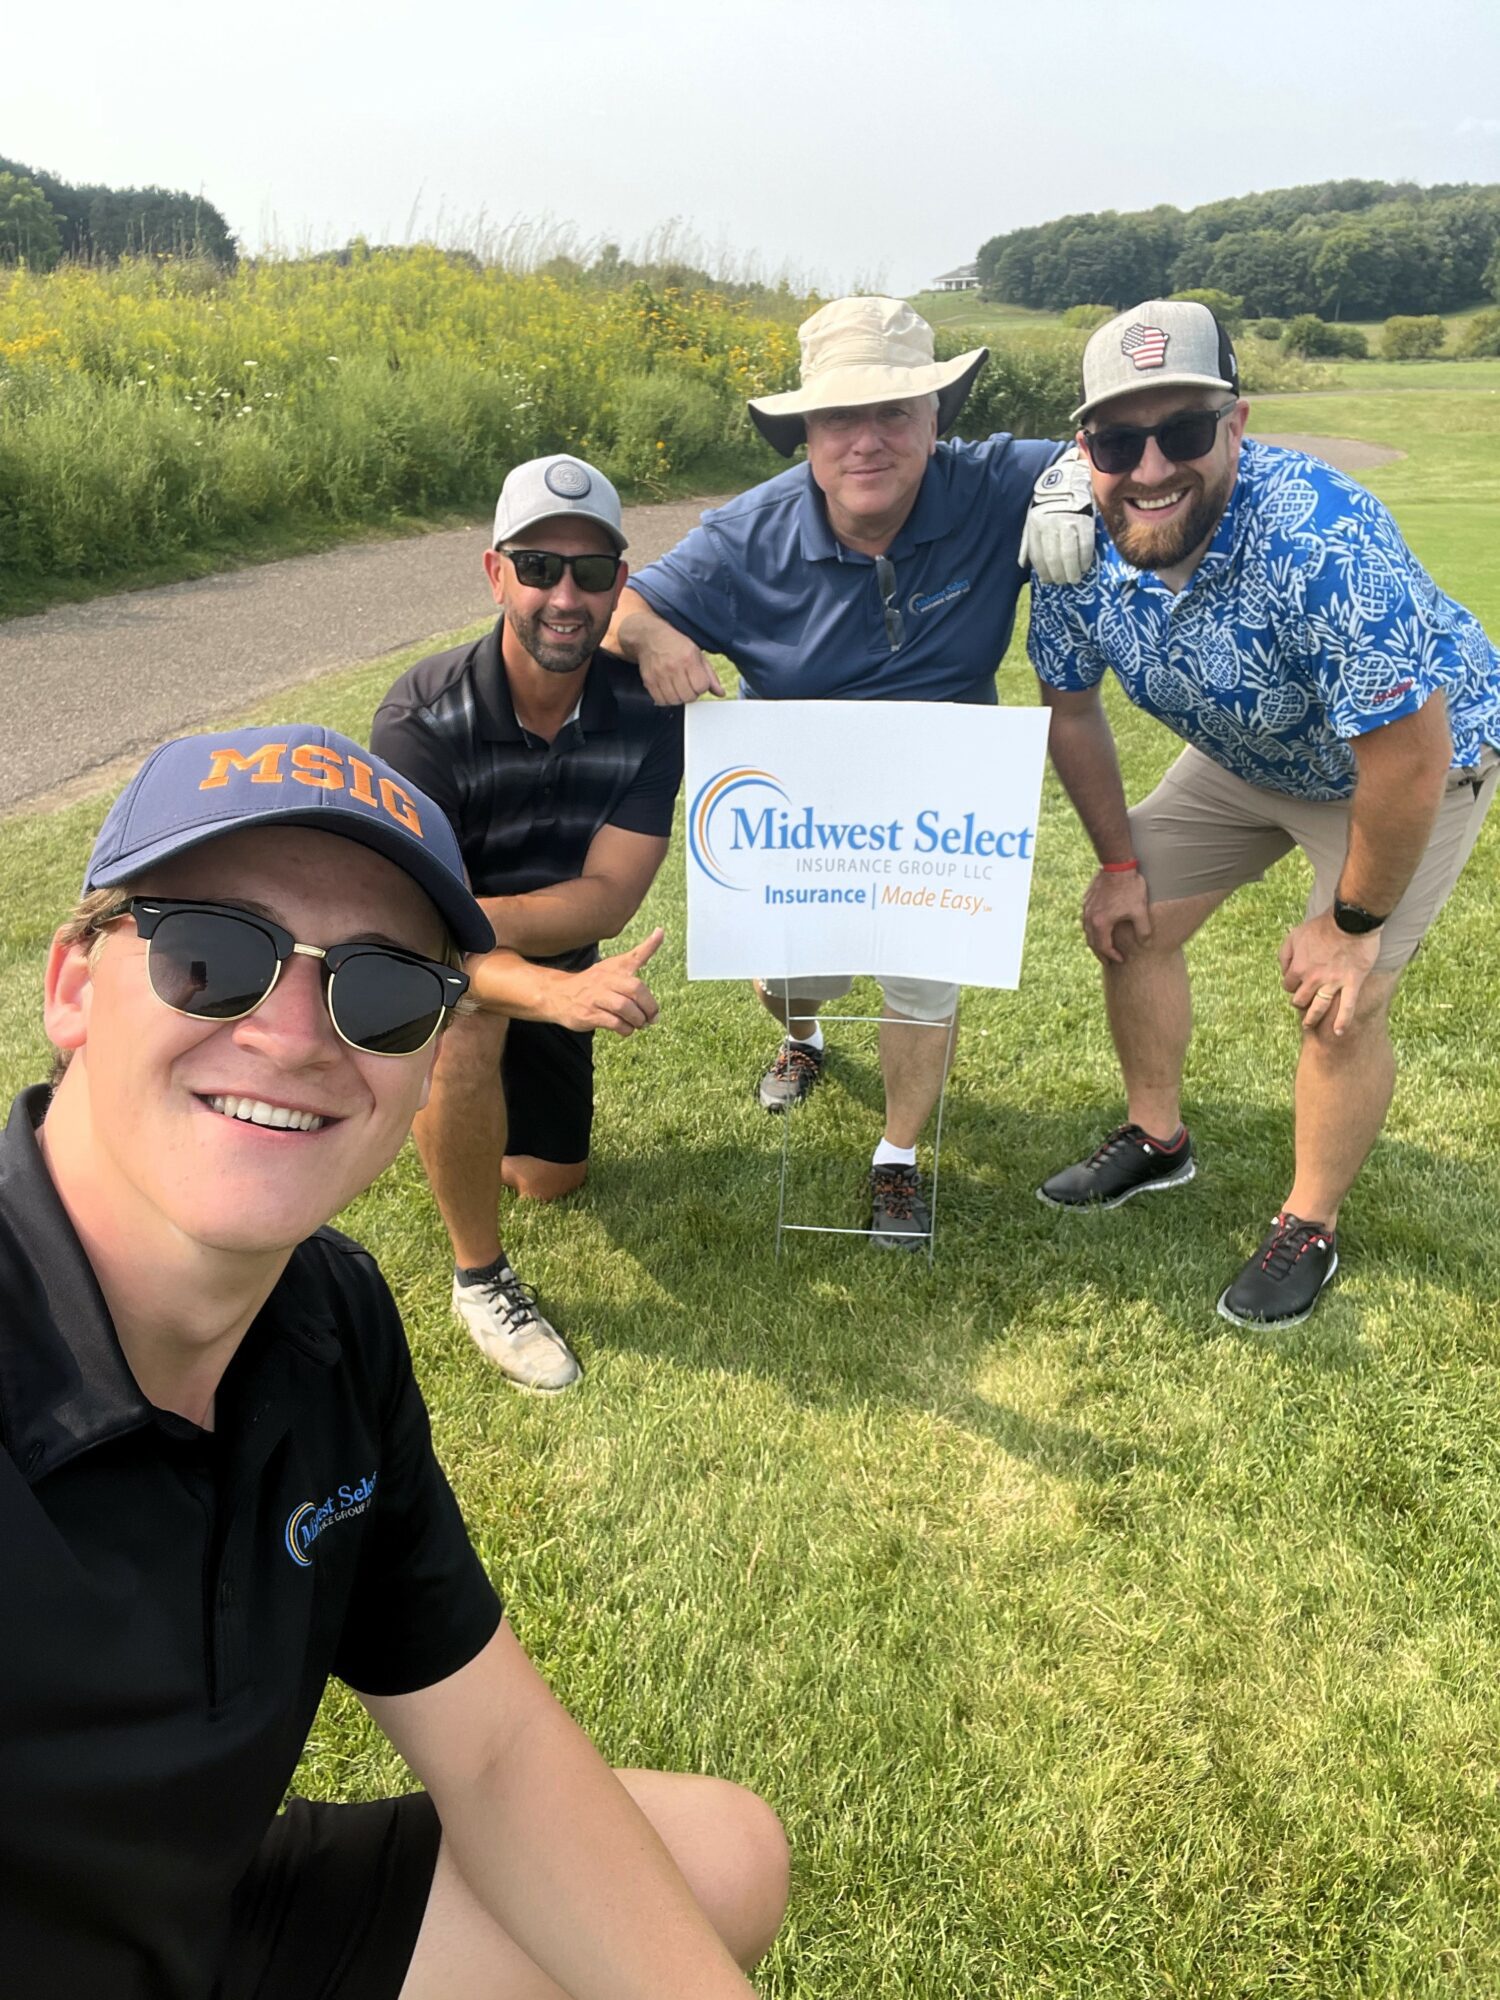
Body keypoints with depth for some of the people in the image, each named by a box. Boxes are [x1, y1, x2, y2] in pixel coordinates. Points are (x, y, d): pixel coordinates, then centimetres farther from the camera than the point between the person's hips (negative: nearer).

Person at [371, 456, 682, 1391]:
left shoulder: (646, 711, -20)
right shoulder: (425, 717, -30)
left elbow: (607, 899, -25)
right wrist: (559, 993, -56)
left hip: (554, 959, 4)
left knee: (550, 1178, 14)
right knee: (467, 1022, -40)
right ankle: (481, 1279, -16)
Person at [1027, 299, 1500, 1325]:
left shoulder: (1325, 543, -41)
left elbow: (1406, 760, -33)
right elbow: (1074, 709, -3)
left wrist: (1354, 924, -21)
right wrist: (1119, 863, 0)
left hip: (1416, 753, -6)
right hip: (1245, 754, 6)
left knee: (1339, 999, -13)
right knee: (1133, 924, 5)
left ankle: (1310, 1230, 13)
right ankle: (1158, 1141, 29)